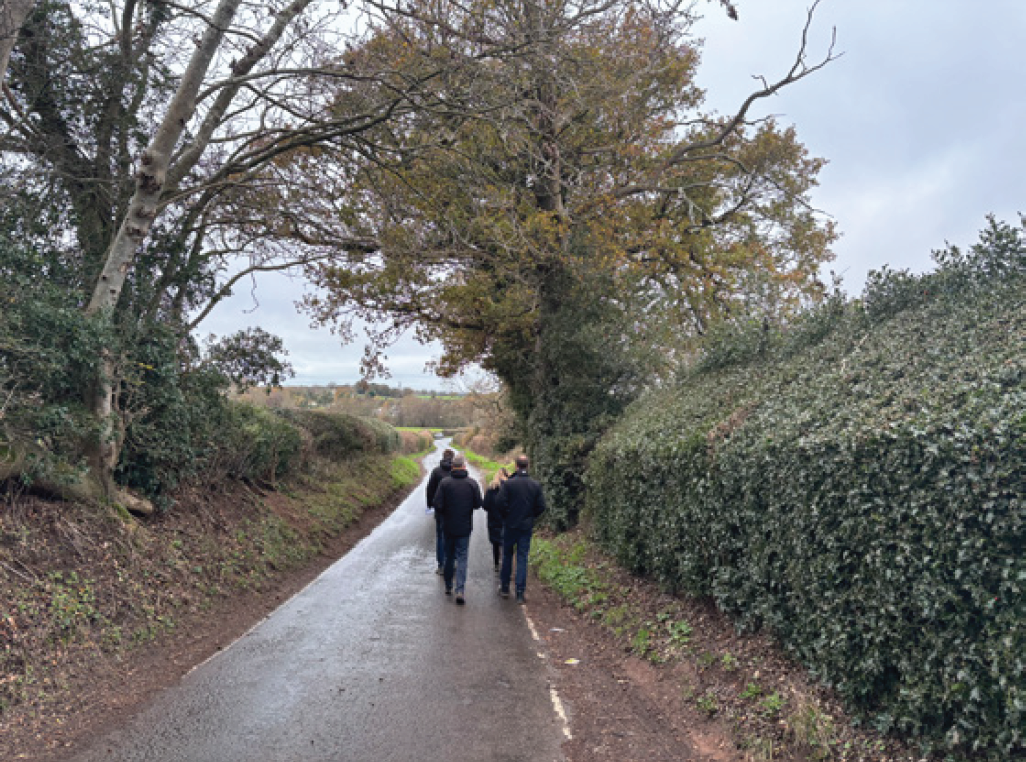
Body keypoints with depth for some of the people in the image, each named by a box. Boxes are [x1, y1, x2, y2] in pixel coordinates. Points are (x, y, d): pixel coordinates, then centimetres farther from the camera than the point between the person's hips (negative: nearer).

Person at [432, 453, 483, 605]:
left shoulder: (445, 483, -11)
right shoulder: (472, 483, -9)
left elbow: (437, 505, -13)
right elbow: (478, 504, -4)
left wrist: (444, 515, 7)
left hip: (448, 527, 1)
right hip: (465, 528, 0)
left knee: (449, 557, 16)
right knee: (462, 558, 4)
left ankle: (448, 586, 28)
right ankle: (460, 590, -7)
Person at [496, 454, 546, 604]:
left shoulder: (508, 483, -12)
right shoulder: (536, 485, -4)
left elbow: (500, 502, -14)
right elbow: (541, 507, -2)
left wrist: (506, 516, 3)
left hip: (510, 525, -1)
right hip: (527, 527, 1)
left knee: (507, 556, 15)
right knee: (522, 558, 6)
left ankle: (504, 588, 23)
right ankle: (520, 593, 5)